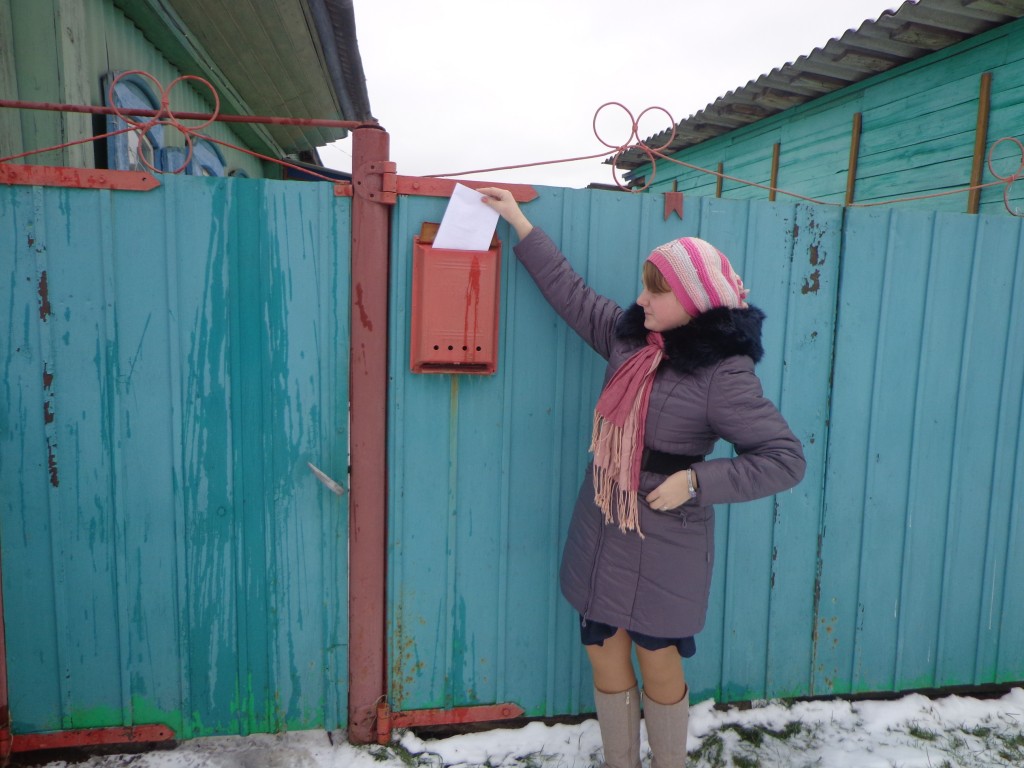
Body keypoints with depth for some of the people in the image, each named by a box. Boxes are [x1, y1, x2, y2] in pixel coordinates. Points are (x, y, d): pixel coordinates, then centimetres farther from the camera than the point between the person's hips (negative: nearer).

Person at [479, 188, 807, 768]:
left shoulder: (724, 373, -18)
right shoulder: (630, 336, -1)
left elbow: (785, 458, -16)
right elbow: (570, 292, 11)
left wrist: (696, 481, -22)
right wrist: (519, 223, 15)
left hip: (664, 544, -6)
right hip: (600, 530, 6)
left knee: (658, 662, 12)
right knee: (605, 654, 15)